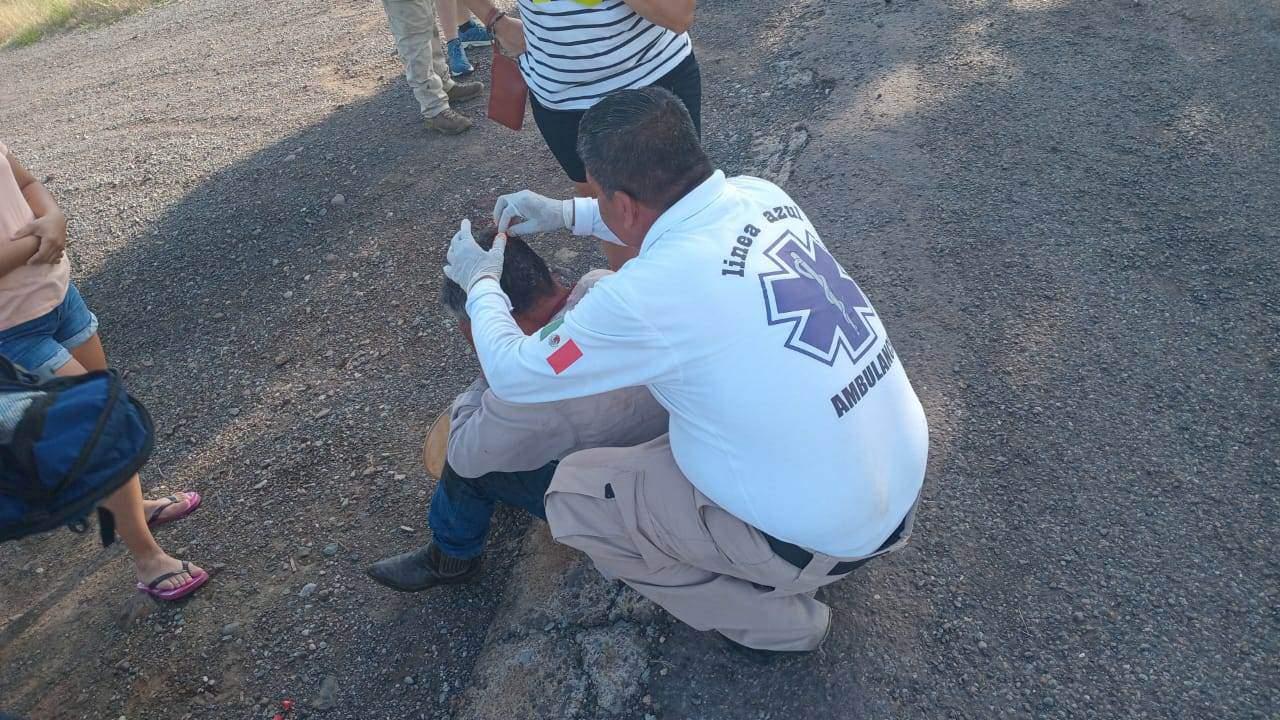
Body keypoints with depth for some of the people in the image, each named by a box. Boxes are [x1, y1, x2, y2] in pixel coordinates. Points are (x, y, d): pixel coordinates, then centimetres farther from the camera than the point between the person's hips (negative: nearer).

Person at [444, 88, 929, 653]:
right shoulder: (762, 195, -6)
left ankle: (773, 621, 16)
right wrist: (565, 214, 18)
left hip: (827, 537, -7)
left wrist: (480, 282, 7)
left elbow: (511, 374, -11)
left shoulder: (649, 294, -28)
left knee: (573, 493, 3)